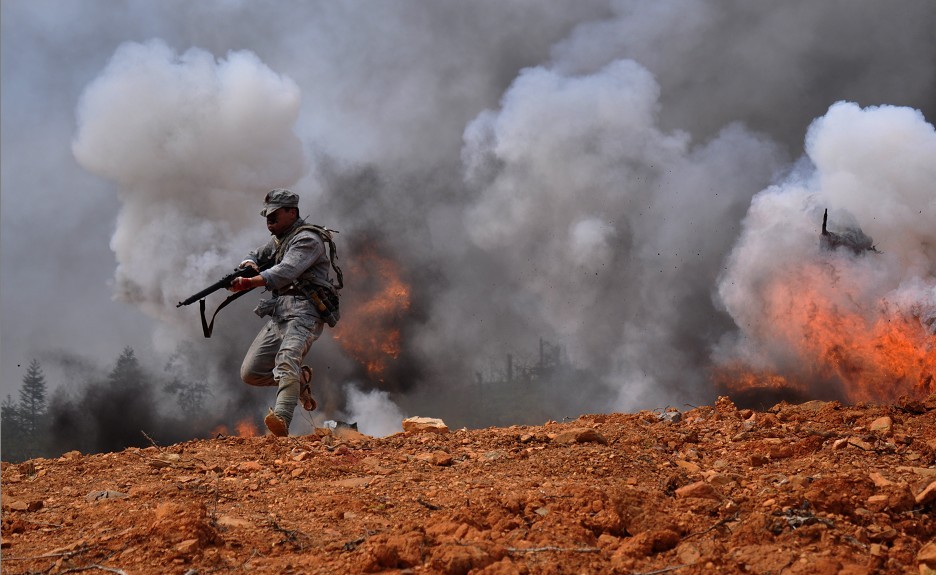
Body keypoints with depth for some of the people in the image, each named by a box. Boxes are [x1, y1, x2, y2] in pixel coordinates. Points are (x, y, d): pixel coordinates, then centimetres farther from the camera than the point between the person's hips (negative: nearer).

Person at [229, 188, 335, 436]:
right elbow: (254, 256, 30)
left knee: (287, 360, -35)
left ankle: (282, 420, -52)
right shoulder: (278, 240, 22)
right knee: (250, 373, 3)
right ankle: (300, 379, 19)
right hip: (278, 317, 9)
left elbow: (286, 272, -23)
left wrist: (251, 282, -37)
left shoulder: (307, 240, -8)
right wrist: (249, 264, 2)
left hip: (303, 313, -9)